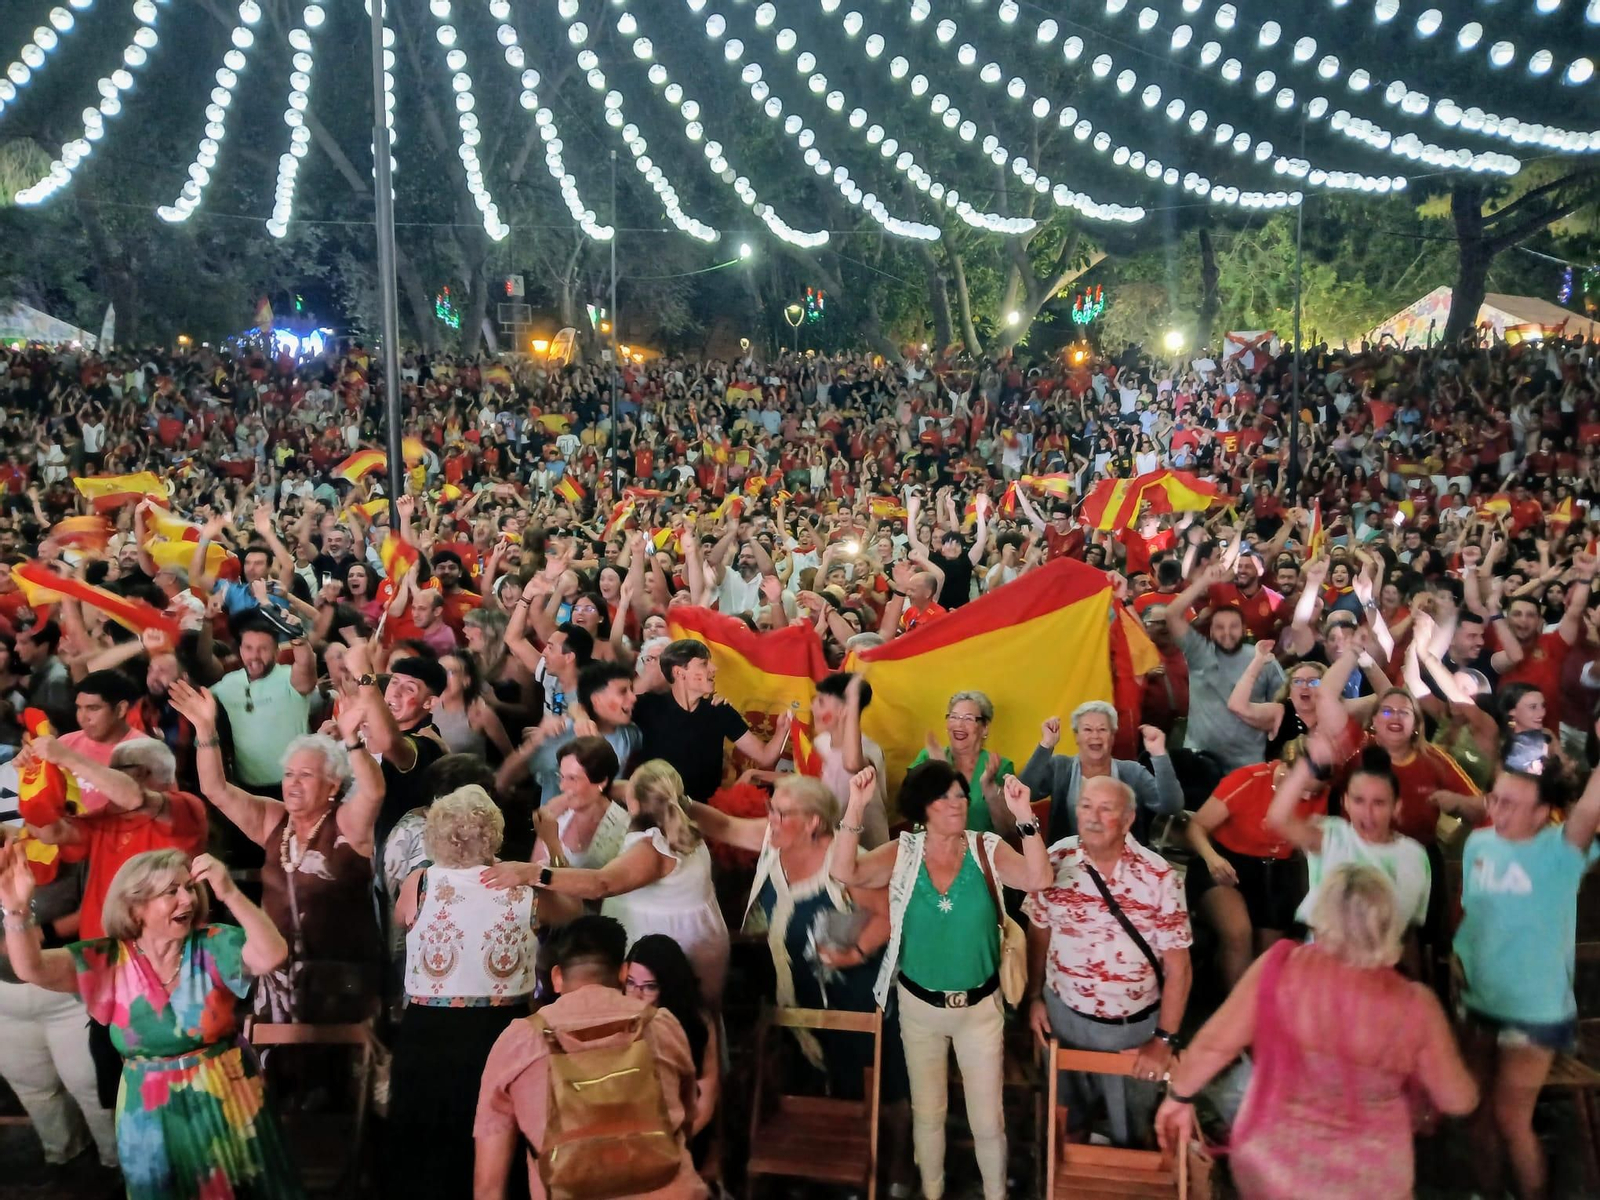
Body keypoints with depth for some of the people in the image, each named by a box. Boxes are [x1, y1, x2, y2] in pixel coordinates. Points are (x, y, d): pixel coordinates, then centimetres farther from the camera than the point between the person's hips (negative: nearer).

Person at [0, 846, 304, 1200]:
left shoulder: (213, 946, -12)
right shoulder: (108, 960, -6)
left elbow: (272, 955, -29)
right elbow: (31, 968, -17)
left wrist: (230, 894, -37)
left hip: (229, 1102, -1)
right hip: (152, 1114, 1)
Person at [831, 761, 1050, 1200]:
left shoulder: (988, 849, -11)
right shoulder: (902, 853, -10)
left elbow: (1038, 879, -26)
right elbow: (843, 873, -23)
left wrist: (1024, 816, -36)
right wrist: (855, 807, -32)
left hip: (980, 1006, -1)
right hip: (918, 1005, 1)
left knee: (988, 1119, 11)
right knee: (926, 1113, 20)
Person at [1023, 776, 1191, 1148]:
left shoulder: (1158, 875, -17)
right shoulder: (1056, 860, -11)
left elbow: (1177, 965, -12)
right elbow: (1038, 932, 2)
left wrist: (1164, 1039, -14)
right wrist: (1034, 998, 3)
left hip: (1133, 1025, -2)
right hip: (1064, 1014, 2)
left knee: (1129, 1128, 20)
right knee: (1067, 1115, 25)